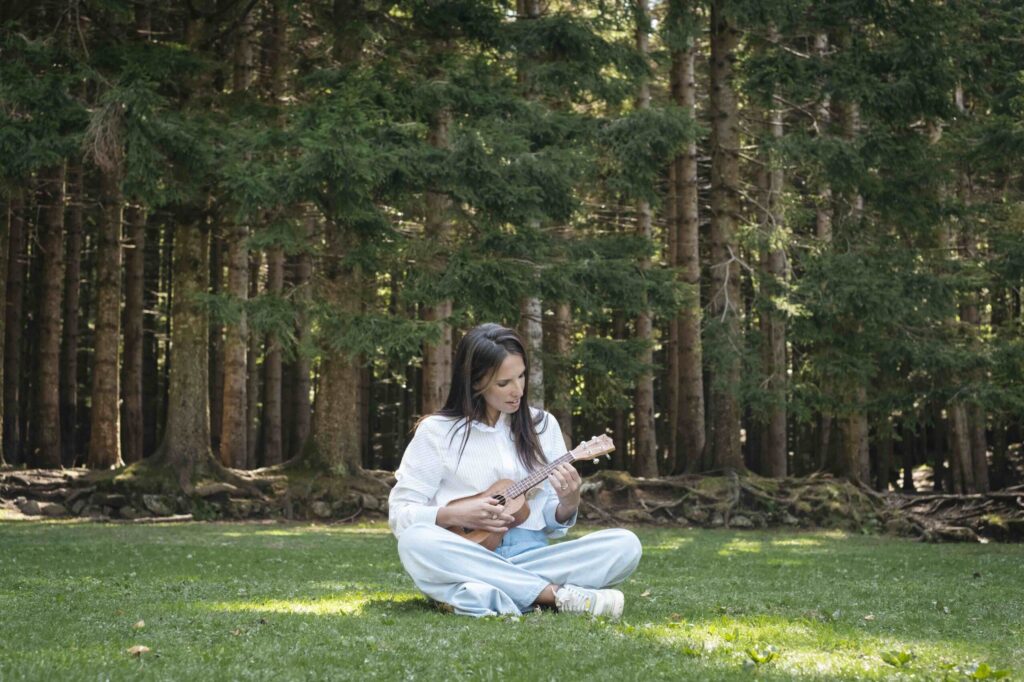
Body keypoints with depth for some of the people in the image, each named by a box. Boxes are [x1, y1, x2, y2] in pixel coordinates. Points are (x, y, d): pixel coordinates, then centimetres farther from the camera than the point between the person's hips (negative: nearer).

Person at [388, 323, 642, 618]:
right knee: (416, 542, -36)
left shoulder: (543, 425, 12)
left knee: (626, 544, -20)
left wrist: (568, 503, -10)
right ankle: (560, 594, -31)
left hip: (532, 558, 3)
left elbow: (551, 524, 13)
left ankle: (484, 596, -30)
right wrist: (455, 515, -16)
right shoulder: (437, 431, 3)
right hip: (467, 559, -2)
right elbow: (399, 512, 0)